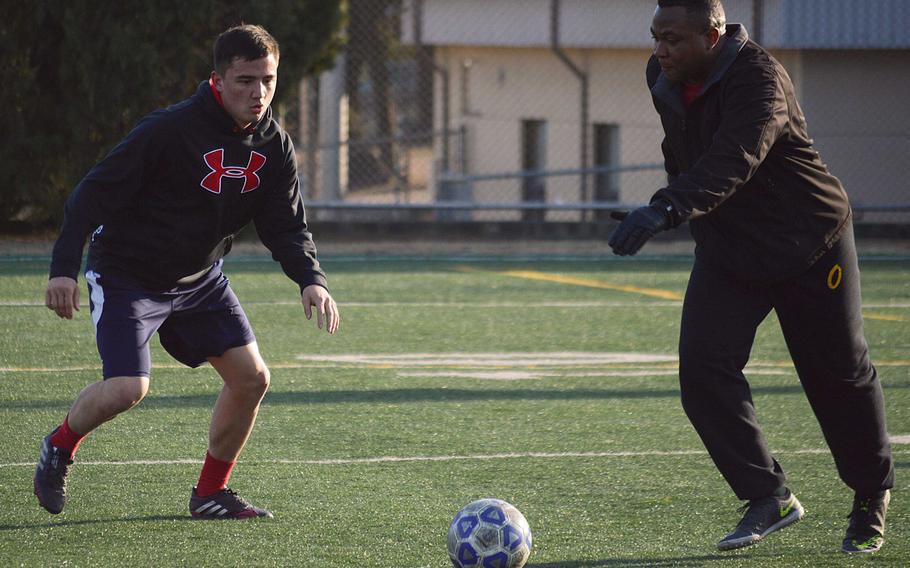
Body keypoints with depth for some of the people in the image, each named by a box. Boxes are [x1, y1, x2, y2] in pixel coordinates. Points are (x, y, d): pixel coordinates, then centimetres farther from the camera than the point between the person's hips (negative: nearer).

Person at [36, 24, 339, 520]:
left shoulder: (273, 146, -5)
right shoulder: (169, 131, -25)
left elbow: (286, 227, -2)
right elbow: (94, 194, -21)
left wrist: (311, 279, -21)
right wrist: (64, 268, -28)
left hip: (200, 278, 7)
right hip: (125, 273, -6)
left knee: (251, 377, -3)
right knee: (127, 387, -20)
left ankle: (210, 494, 14)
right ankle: (60, 447, 12)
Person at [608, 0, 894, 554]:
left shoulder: (761, 79, -28)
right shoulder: (664, 79, -3)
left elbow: (732, 161, -45)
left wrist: (666, 209, -58)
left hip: (810, 246, -6)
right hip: (725, 253, 6)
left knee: (841, 375, 7)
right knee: (703, 368, -14)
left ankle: (873, 494, 31)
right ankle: (770, 498, -7)